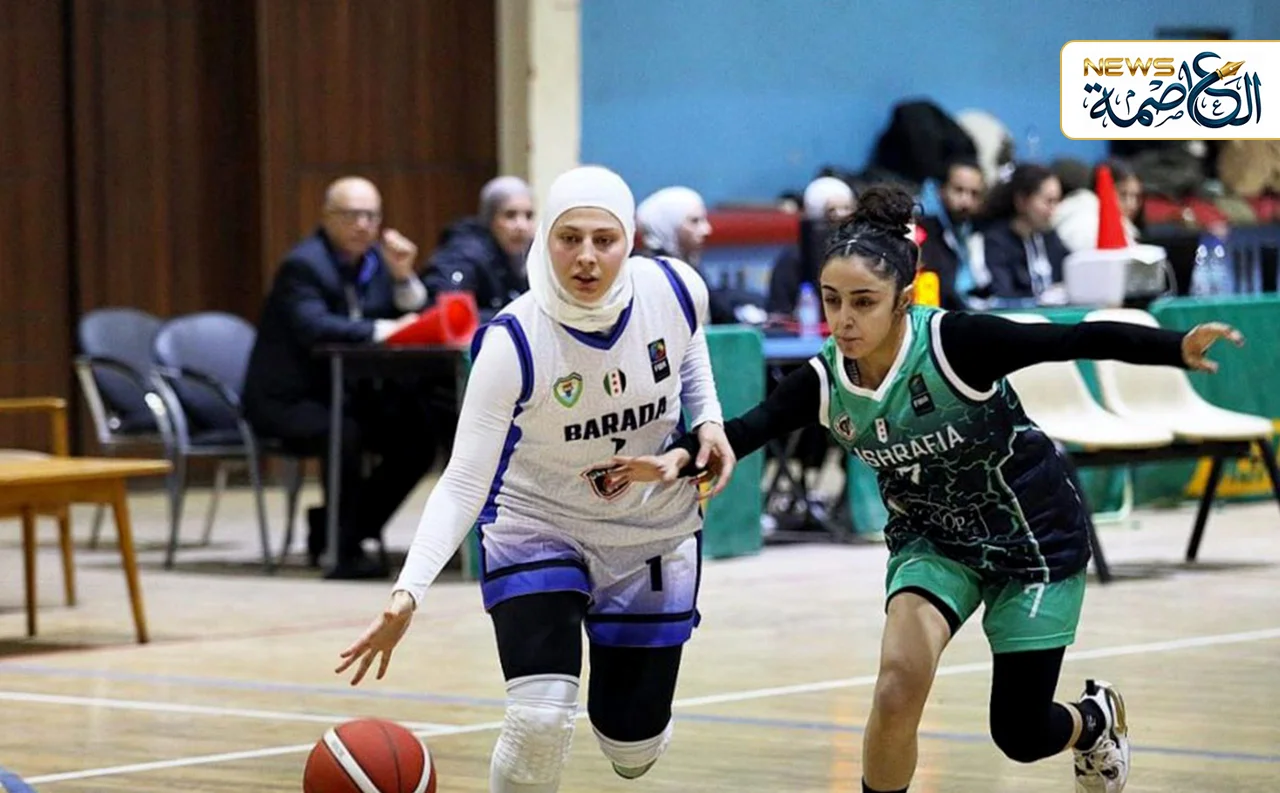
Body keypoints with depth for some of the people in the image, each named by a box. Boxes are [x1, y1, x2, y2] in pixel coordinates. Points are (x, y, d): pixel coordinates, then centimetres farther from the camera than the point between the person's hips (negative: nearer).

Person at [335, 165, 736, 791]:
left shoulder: (674, 292, -19)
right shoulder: (514, 341, -29)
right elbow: (463, 482, -31)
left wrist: (707, 419, -8)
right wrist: (409, 590, -43)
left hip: (654, 531, 3)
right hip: (537, 528, -3)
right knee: (540, 723, -24)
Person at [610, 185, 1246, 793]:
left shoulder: (955, 343, -29)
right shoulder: (825, 383, -16)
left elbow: (1077, 342, -32)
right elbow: (743, 431, -28)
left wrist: (1179, 348, -45)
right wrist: (679, 460, -49)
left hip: (1035, 537, -3)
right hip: (932, 539, 3)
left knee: (1020, 736, 5)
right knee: (898, 684, -23)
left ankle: (1097, 717, 41)